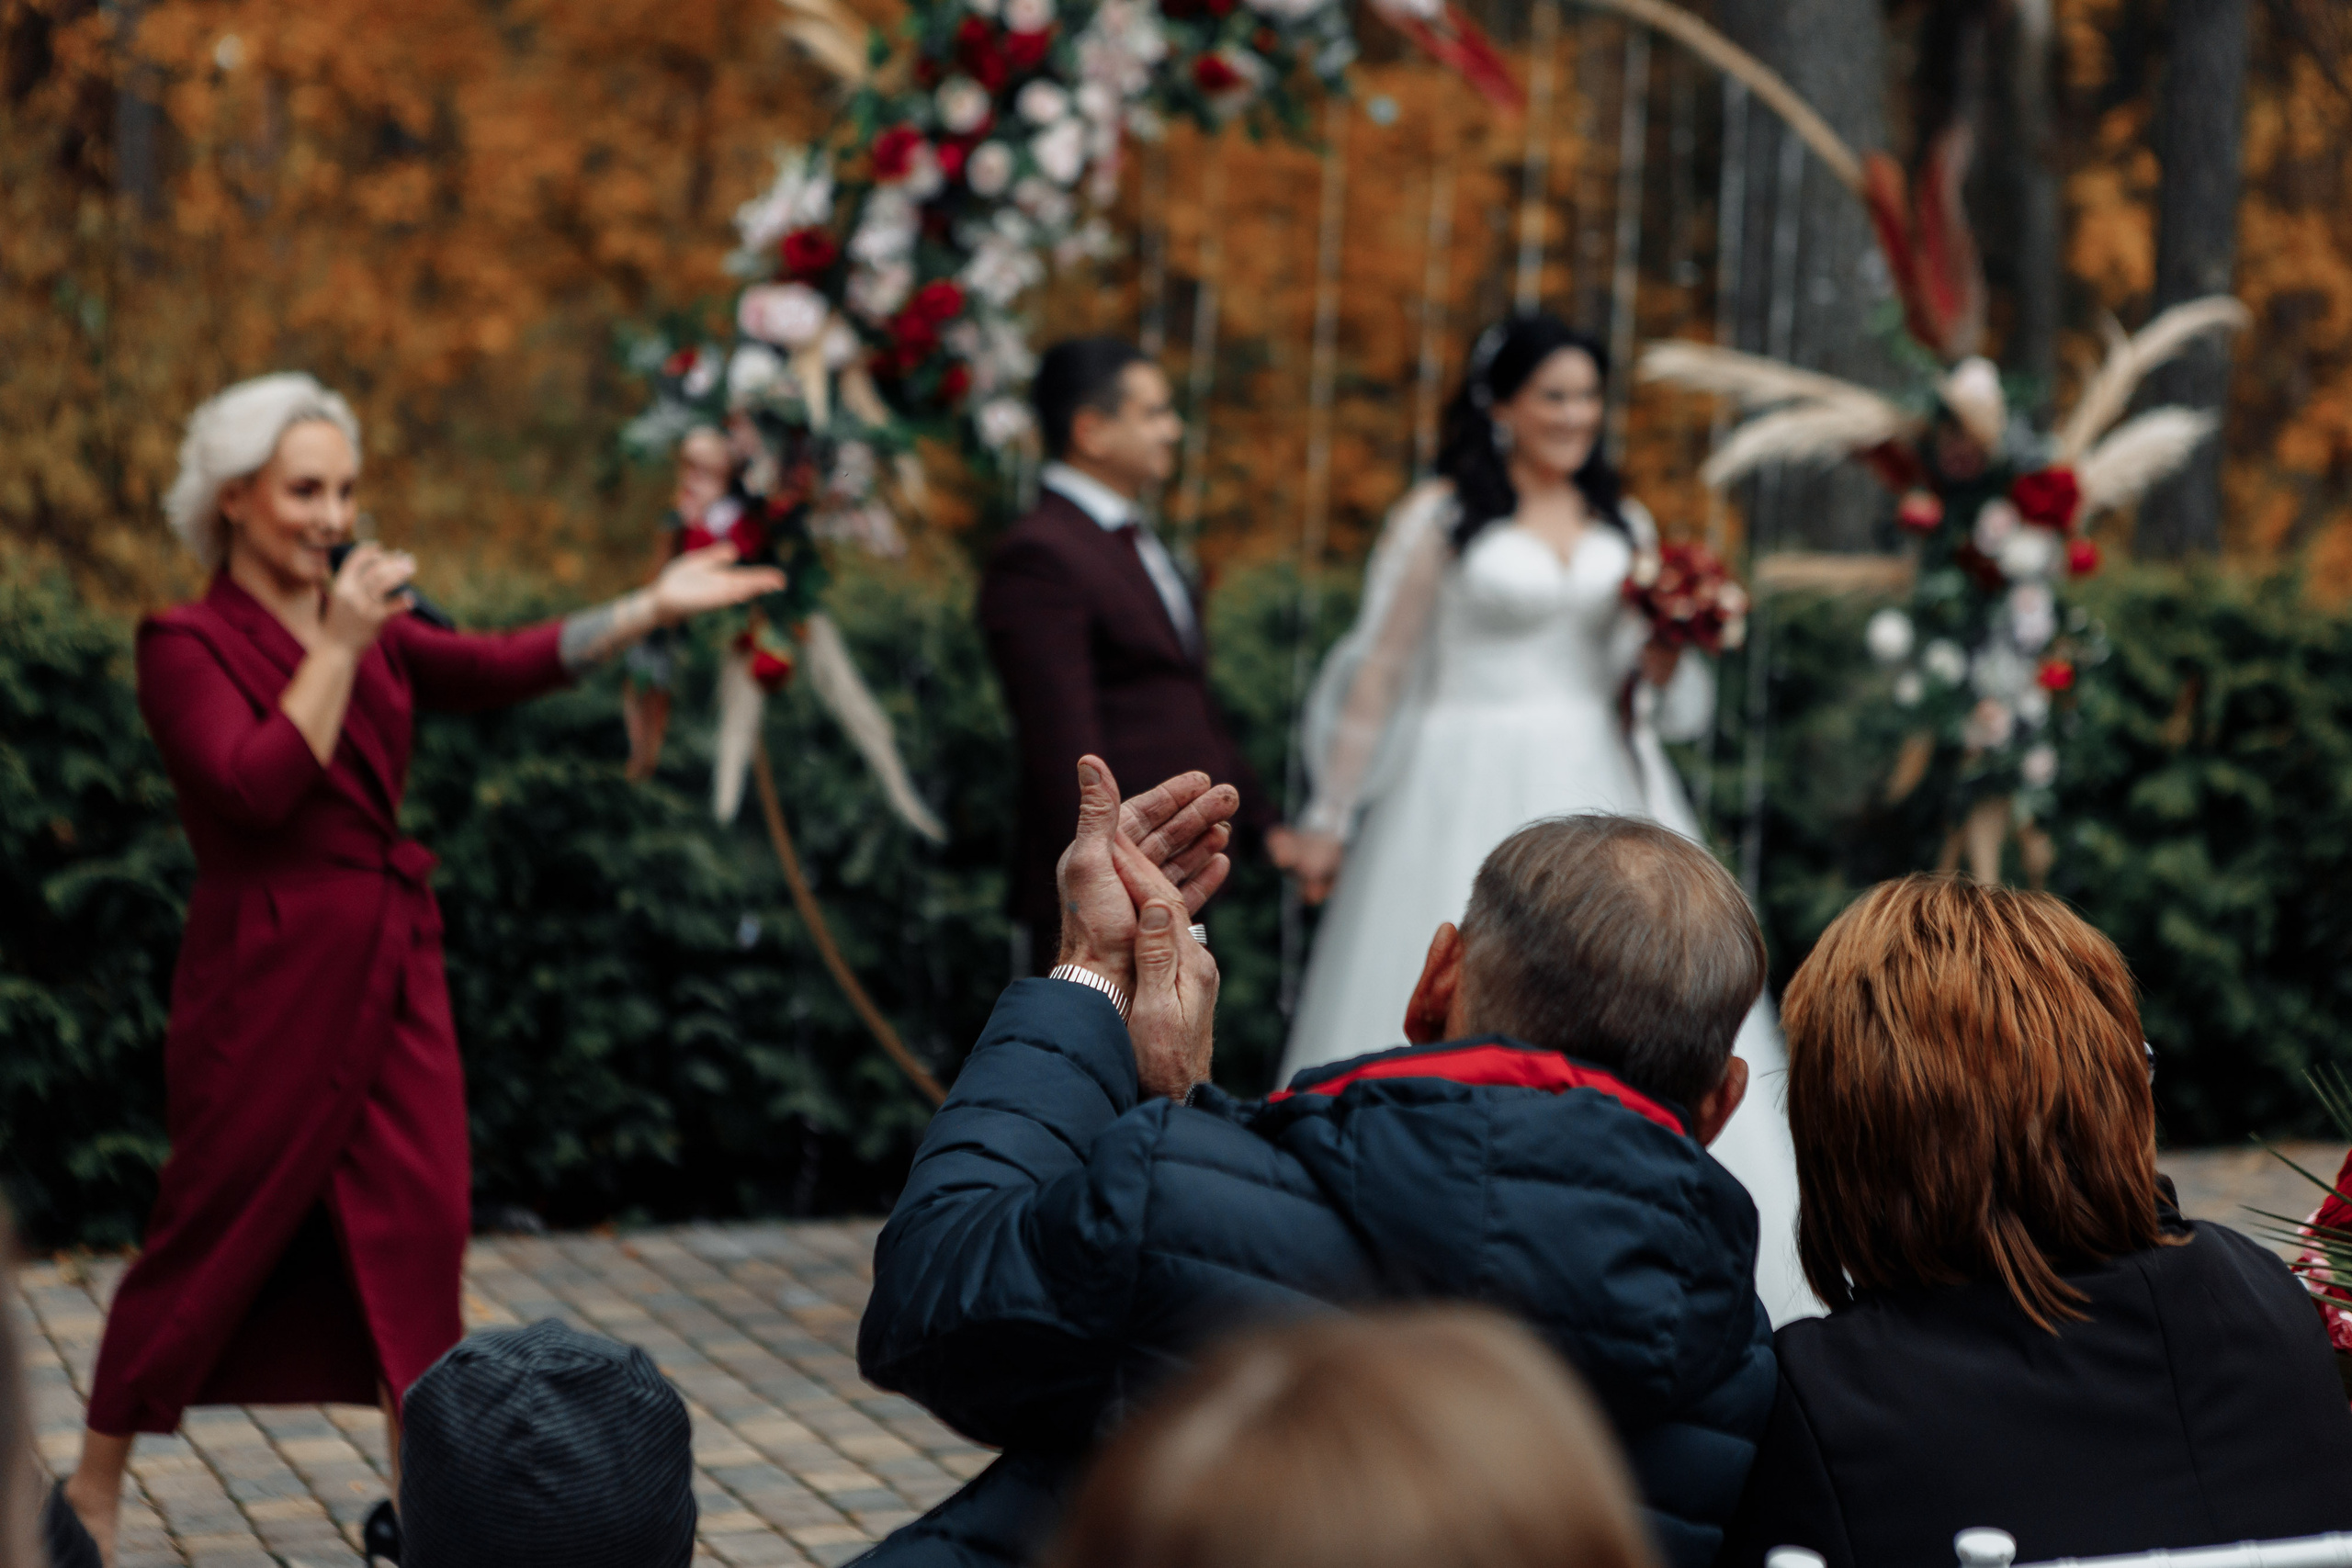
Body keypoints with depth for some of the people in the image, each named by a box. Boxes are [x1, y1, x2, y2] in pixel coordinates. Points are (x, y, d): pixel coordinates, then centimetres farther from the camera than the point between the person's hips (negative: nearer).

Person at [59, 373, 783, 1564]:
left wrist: (651, 608, -7)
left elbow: (498, 668, 2)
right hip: (271, 970, -6)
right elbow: (258, 786, -20)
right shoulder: (185, 644, -6)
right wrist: (338, 643, -19)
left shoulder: (369, 630, 15)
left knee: (419, 1221, 1)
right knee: (213, 1233, 1)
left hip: (391, 966, 6)